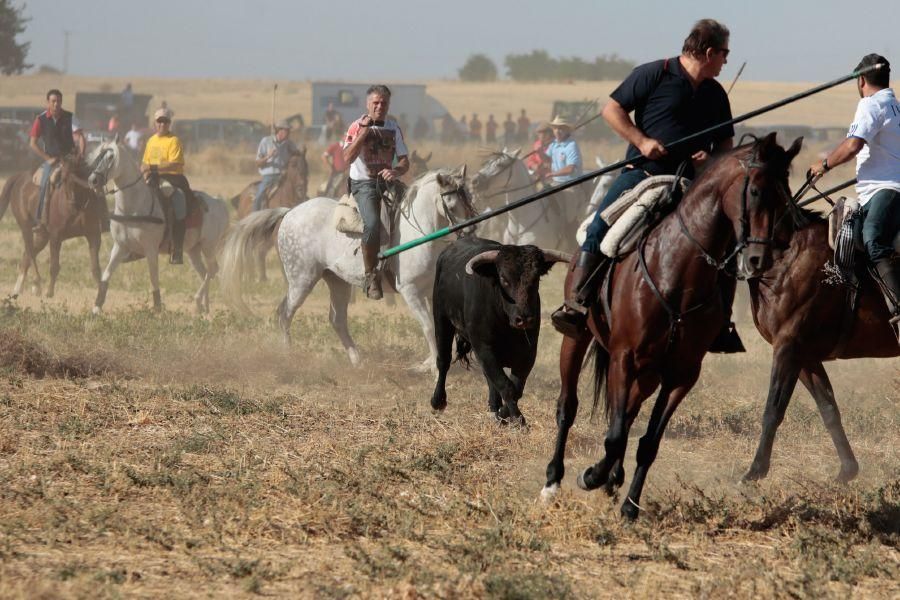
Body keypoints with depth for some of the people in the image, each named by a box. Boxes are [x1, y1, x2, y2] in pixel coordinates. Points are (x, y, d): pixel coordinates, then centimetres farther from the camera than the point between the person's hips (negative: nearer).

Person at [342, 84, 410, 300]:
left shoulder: (393, 129, 12)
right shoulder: (357, 127, 1)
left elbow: (405, 161, 10)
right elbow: (348, 157, -13)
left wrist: (396, 171, -13)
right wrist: (364, 132, -19)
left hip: (388, 180, 6)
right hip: (363, 183, -6)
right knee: (372, 223, -29)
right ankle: (371, 275, -21)